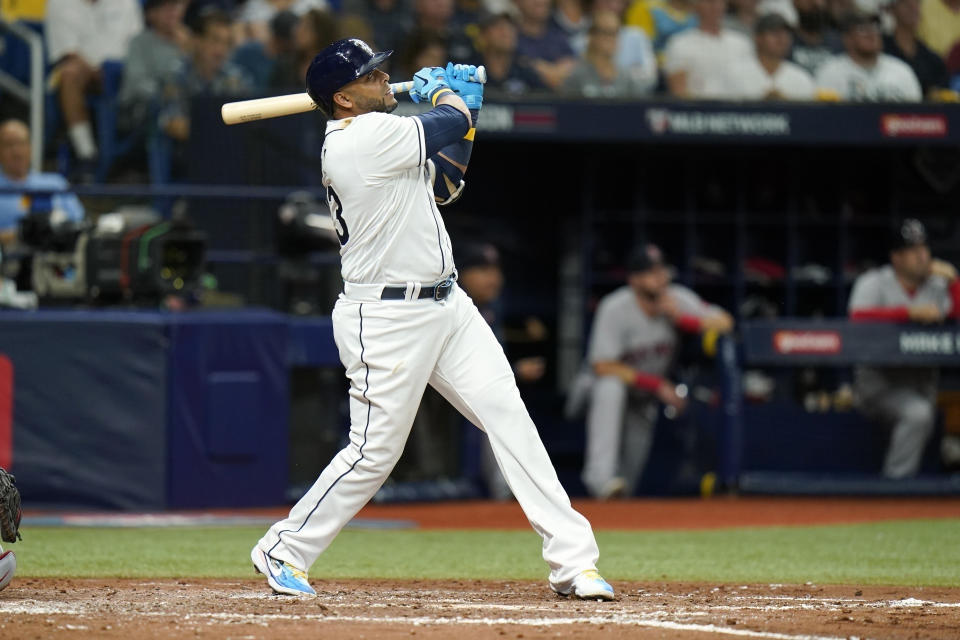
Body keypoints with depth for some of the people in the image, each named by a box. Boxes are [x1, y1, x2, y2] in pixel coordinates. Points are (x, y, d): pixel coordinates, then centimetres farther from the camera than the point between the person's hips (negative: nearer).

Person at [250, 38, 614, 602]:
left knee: (509, 419, -1)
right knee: (375, 451, -4)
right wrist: (446, 92, 14)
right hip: (387, 318, -9)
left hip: (446, 306, 9)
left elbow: (444, 185, 20)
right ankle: (284, 550, 16)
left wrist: (463, 109, 12)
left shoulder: (375, 136, 13)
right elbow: (451, 123, -9)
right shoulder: (365, 138, -17)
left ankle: (573, 560, -4)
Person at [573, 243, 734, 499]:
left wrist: (681, 318, -34)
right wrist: (658, 385, -30)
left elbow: (724, 323, -20)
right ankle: (601, 475, -43)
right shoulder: (614, 308, -24)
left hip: (643, 399, 4)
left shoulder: (678, 299, -13)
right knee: (611, 386, -40)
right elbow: (604, 367, -26)